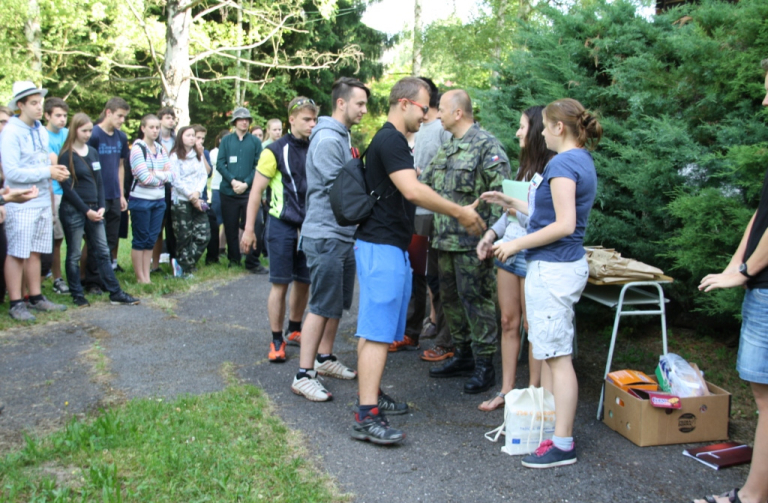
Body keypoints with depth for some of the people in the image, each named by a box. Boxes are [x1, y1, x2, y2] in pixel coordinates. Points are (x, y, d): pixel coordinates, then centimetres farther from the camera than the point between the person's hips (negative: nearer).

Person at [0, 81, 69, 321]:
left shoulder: (41, 131, 12)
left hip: (42, 202, 7)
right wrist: (47, 172, -17)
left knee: (35, 252, 13)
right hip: (21, 204, -7)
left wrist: (56, 171, -3)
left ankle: (36, 298, 22)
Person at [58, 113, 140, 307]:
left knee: (102, 252, 7)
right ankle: (77, 295, 13)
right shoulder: (67, 156, -7)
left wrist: (101, 207, -1)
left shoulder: (93, 152, 11)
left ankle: (115, 293, 9)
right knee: (74, 255, 4)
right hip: (73, 210, -6)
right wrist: (86, 210, -15)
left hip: (93, 210, 6)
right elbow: (67, 187, -11)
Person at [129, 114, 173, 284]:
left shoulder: (160, 149, 10)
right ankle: (140, 277, 12)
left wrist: (155, 173, -13)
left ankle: (147, 275, 19)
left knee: (151, 239, 10)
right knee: (141, 239, 3)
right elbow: (145, 177, -17)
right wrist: (163, 175, -4)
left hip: (159, 200, 6)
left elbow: (171, 174, 3)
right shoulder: (137, 148, -9)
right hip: (141, 200, -6)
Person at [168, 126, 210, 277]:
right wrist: (191, 197, -10)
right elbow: (176, 181, -9)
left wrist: (197, 192, -11)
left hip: (197, 200, 5)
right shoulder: (175, 156, -3)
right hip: (180, 201, -5)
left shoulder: (198, 155, 13)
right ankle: (184, 269, 11)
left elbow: (204, 175, 6)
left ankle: (182, 264, 8)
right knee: (184, 238, -3)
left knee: (203, 235, -3)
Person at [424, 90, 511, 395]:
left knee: (475, 300, -3)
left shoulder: (486, 145, -11)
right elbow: (424, 183, 25)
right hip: (445, 240, 9)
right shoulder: (446, 149, 16)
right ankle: (463, 355, 29)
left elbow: (500, 195, -16)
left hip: (472, 241, -9)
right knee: (451, 298, 15)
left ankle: (484, 366, 8)